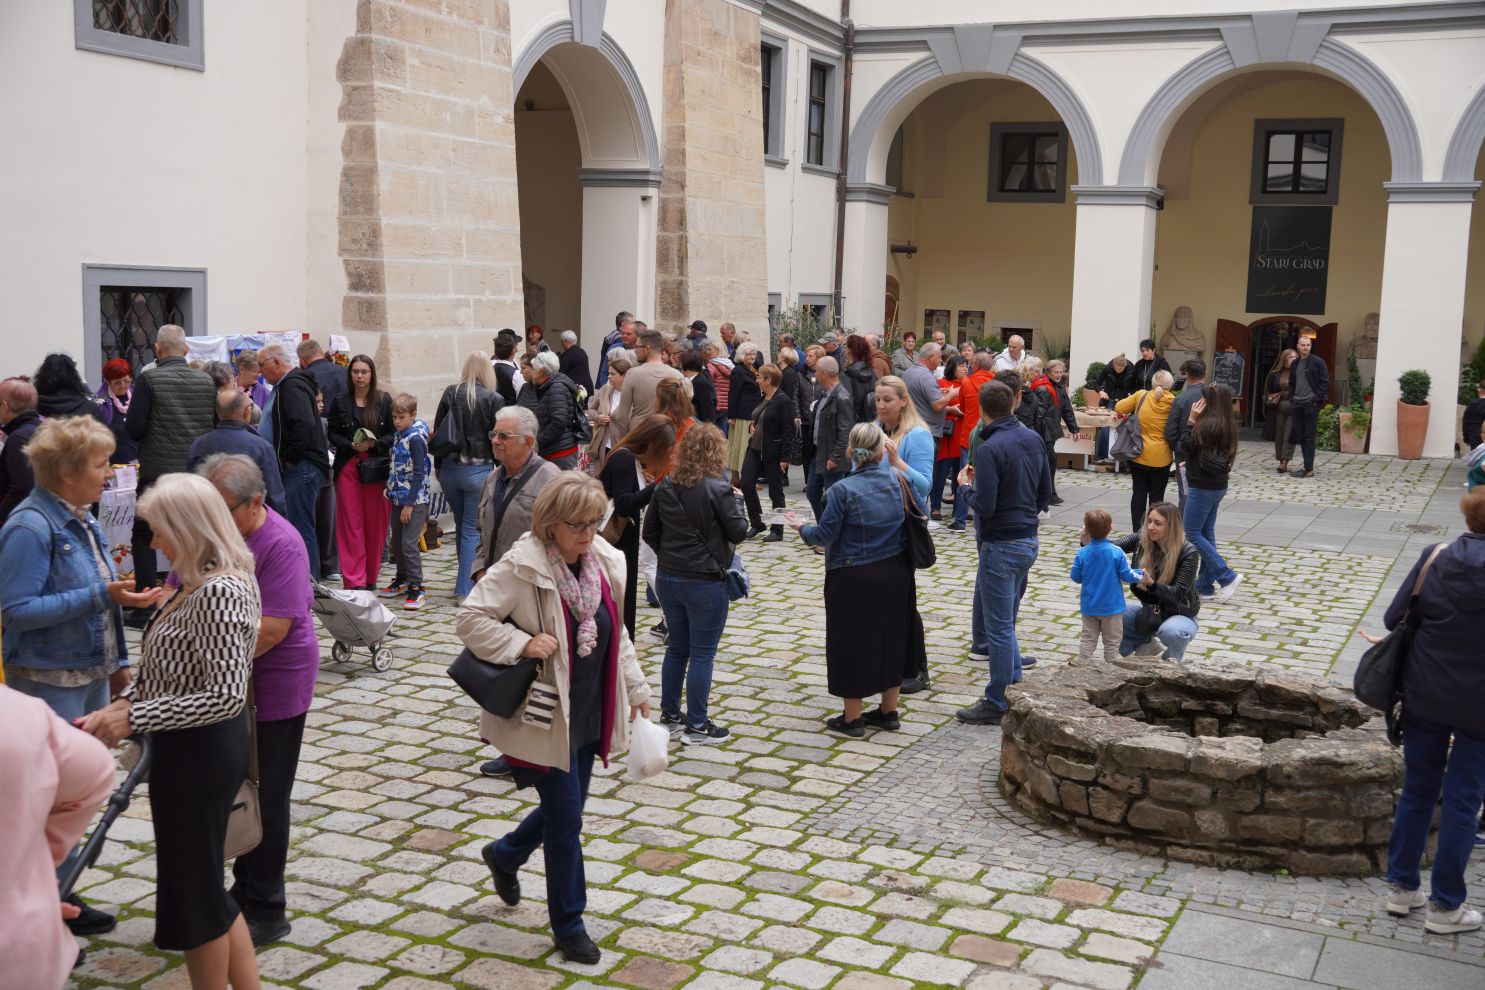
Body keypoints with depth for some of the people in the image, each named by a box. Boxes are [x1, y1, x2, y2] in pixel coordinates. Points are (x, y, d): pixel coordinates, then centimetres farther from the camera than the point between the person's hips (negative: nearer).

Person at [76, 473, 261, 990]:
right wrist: (119, 709, 1)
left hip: (200, 752, -10)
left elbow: (226, 694, -27)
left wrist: (133, 717, -20)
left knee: (193, 889, 8)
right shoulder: (202, 582, 7)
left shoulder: (220, 592, -24)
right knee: (202, 885, 19)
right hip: (195, 748, 10)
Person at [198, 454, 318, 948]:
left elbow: (272, 628, -24)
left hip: (273, 690, -7)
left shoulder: (280, 545, -18)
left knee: (264, 802, 4)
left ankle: (264, 912, 16)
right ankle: (245, 892, 31)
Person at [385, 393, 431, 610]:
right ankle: (402, 580, 32)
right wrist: (389, 488, 11)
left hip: (414, 500, -9)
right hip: (399, 498, 9)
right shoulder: (400, 436, 10)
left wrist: (410, 504, -19)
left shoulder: (416, 438, -15)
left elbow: (418, 474, -17)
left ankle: (417, 589, -7)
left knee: (409, 543, -11)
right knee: (397, 541, 17)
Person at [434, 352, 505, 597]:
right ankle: (464, 587, -2)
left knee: (461, 526, 18)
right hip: (478, 470, -4)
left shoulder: (450, 393, 1)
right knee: (472, 529, 1)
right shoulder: (493, 399, -10)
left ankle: (467, 577, 29)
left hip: (450, 467, 4)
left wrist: (438, 465, 17)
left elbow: (437, 430, 7)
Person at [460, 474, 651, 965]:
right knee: (566, 819, 1)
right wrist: (522, 644, -27)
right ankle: (568, 923, 19)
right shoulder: (521, 567, -18)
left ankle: (505, 855, 49)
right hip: (547, 718, -7)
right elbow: (469, 618, -17)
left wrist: (636, 690, 13)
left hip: (589, 715, 7)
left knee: (564, 809, 20)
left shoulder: (605, 563, 1)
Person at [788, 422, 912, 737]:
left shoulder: (843, 490, -19)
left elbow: (824, 535, -15)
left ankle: (852, 718, 15)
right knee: (890, 637, 17)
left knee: (852, 642, 7)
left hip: (854, 578, -5)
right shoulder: (897, 480, -5)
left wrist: (802, 528, 7)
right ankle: (889, 712, 28)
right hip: (895, 574, 5)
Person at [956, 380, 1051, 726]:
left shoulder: (990, 448, -19)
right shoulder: (1034, 440, 5)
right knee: (1005, 622, 20)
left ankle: (997, 704, 9)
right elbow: (1045, 494, 12)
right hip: (1028, 541, 8)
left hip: (1000, 546, -8)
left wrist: (965, 485, -3)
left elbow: (984, 505, -21)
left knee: (998, 628, 1)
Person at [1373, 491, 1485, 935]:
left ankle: (1401, 886, 27)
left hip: (1425, 694, 3)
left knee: (1418, 790, 17)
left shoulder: (1434, 558, -9)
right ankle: (1445, 905, 19)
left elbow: (1393, 618, -3)